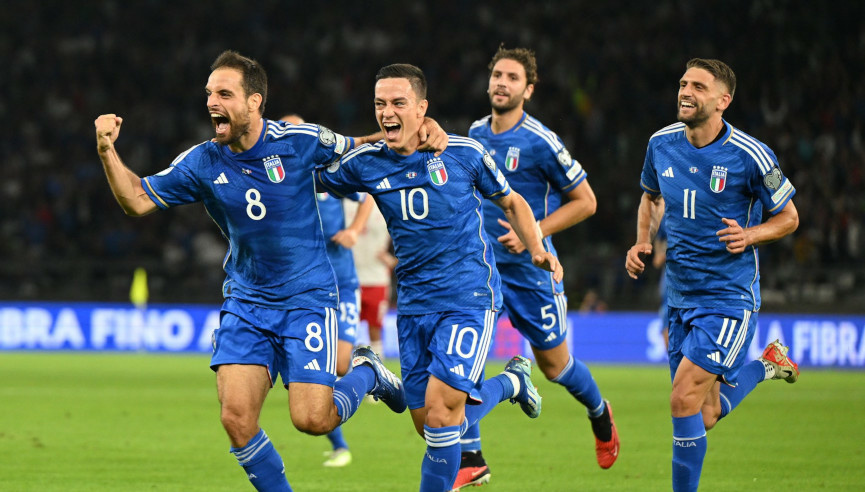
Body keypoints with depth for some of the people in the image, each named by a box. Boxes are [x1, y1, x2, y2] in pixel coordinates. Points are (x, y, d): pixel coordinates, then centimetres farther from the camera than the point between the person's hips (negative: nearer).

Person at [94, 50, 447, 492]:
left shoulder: (298, 141, -10)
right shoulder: (202, 163, -3)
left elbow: (354, 148, 6)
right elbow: (138, 200, 1)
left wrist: (415, 135, -10)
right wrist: (107, 151, -15)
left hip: (307, 297, -3)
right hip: (245, 302, 3)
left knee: (311, 419, -12)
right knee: (236, 418, -12)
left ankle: (366, 374, 21)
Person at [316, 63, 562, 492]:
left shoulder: (463, 153, -6)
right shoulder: (367, 163, 0)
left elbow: (511, 202, 9)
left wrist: (536, 249, -5)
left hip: (469, 297, -4)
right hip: (413, 305, 4)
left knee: (441, 411, -18)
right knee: (429, 426, 6)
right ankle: (511, 382, 32)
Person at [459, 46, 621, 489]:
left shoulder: (541, 142, -15)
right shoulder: (476, 133, 3)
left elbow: (585, 202, -8)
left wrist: (533, 232, -17)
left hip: (531, 267, -4)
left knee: (554, 364, 10)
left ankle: (600, 414, 42)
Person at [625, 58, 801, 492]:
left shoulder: (750, 156, -14)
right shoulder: (662, 144, 0)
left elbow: (788, 217, -1)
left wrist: (750, 235, -20)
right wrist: (642, 243, 3)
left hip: (729, 297, -6)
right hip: (680, 296, 6)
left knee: (684, 401, -18)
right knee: (702, 418, 11)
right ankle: (765, 365, 38)